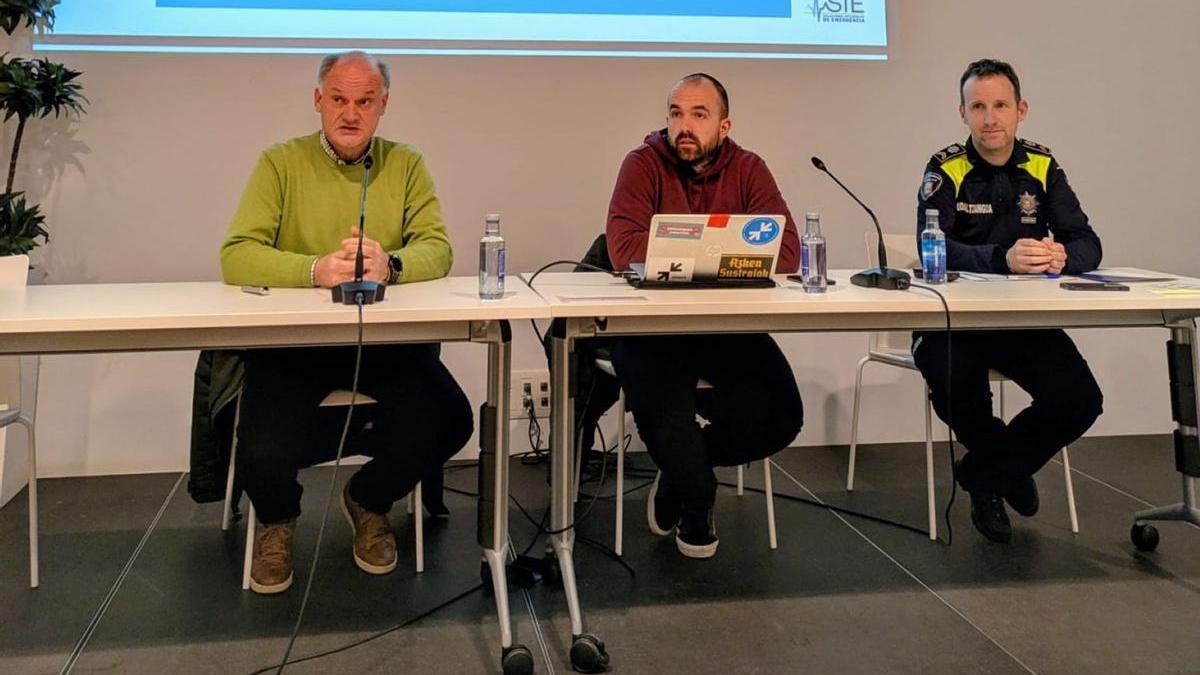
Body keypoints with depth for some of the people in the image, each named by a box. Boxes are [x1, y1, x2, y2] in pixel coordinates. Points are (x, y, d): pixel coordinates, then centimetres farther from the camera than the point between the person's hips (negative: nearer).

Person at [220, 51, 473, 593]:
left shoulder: (406, 165, 9)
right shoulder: (281, 163, 2)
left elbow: (437, 250, -2)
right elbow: (236, 255, -9)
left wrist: (389, 264, -25)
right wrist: (316, 270, -26)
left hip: (384, 338, 2)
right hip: (292, 338, -2)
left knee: (448, 422, -20)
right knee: (265, 454, -24)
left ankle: (368, 501, 16)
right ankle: (277, 520, 18)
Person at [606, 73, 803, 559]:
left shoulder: (748, 169, 3)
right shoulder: (644, 163, -4)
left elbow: (786, 253, -11)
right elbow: (625, 250, -20)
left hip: (729, 324, 3)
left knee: (779, 416, -16)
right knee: (660, 399, -29)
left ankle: (681, 464, 13)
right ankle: (696, 500, 5)